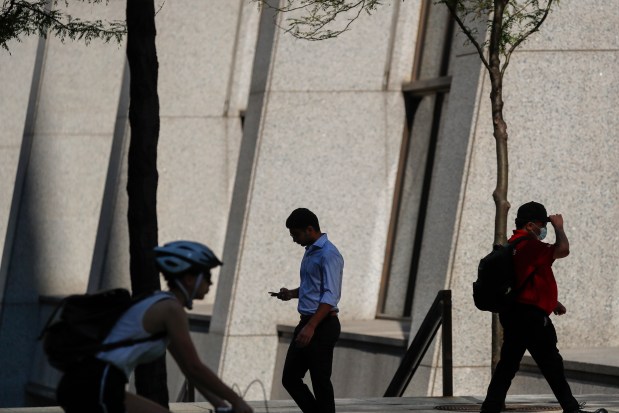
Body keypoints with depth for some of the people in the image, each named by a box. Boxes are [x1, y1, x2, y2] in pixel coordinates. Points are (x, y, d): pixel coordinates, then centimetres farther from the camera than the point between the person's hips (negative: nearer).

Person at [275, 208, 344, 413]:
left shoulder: (328, 254, -15)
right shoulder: (310, 251, 16)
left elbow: (330, 296, -22)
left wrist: (311, 326, -29)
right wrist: (292, 293, 10)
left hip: (323, 326, -10)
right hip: (307, 324, 10)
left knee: (320, 381, -4)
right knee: (290, 378, 9)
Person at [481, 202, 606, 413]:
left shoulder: (513, 245, 18)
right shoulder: (528, 245, -16)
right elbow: (563, 249, -23)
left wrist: (551, 301, 24)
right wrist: (559, 226, -6)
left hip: (514, 314, 10)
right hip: (530, 315, -10)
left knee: (507, 364, 10)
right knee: (552, 364, -2)